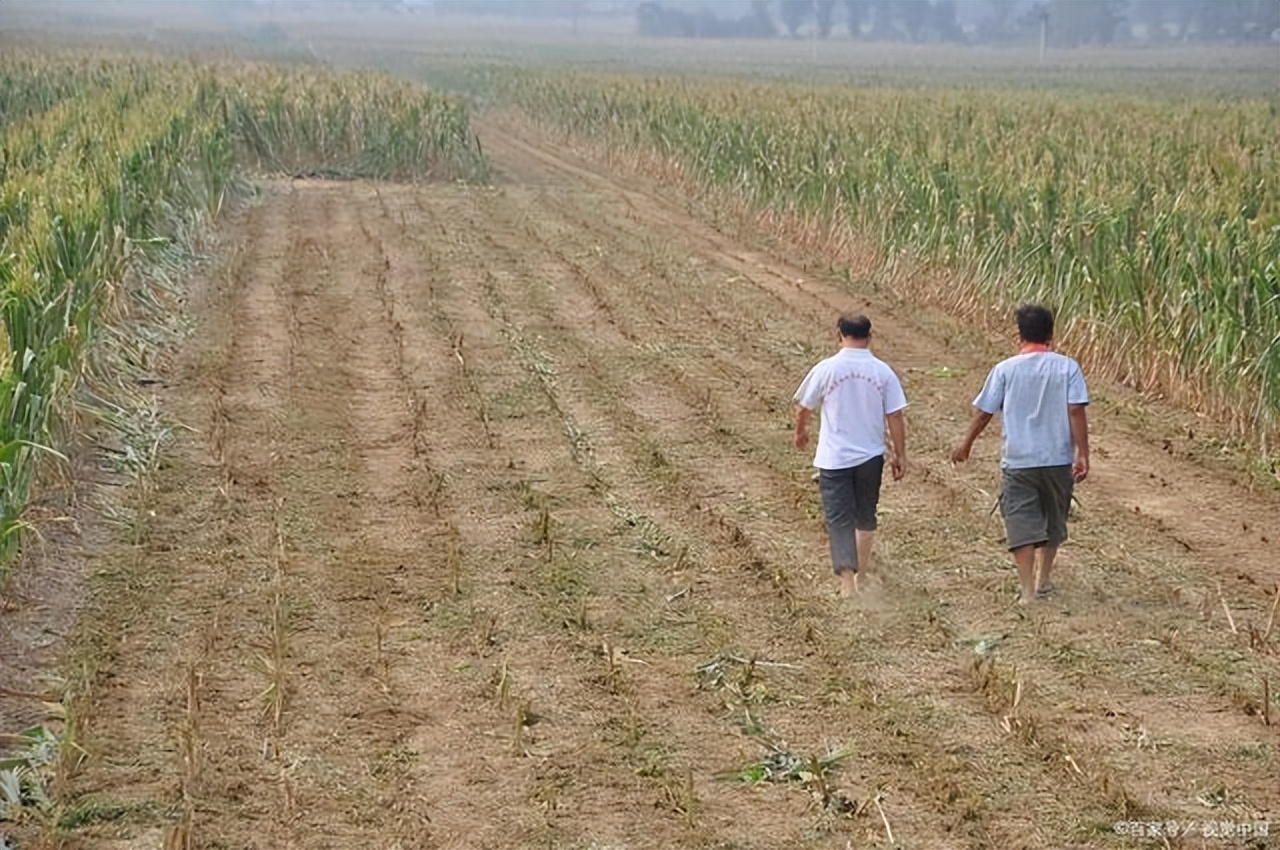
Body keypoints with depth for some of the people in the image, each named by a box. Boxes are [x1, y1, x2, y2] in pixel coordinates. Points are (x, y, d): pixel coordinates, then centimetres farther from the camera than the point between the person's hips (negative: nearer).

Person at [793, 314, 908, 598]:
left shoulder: (826, 369, -9)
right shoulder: (882, 371, -5)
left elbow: (804, 407, 3)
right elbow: (895, 417, -3)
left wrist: (800, 432, 23)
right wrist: (900, 455, 6)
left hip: (834, 458, -3)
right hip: (871, 456, 3)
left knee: (839, 519, -1)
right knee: (866, 513, 23)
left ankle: (847, 579, -13)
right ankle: (863, 565, 40)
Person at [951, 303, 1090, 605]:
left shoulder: (1005, 369, -3)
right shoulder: (1067, 367, -3)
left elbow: (983, 412, 2)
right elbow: (1076, 411, -11)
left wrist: (966, 445, 16)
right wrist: (1082, 454, -10)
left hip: (1017, 461, -2)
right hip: (1058, 459, 2)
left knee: (1021, 524, 0)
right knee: (1053, 520, 20)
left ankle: (1028, 589, -7)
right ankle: (1044, 579, 32)